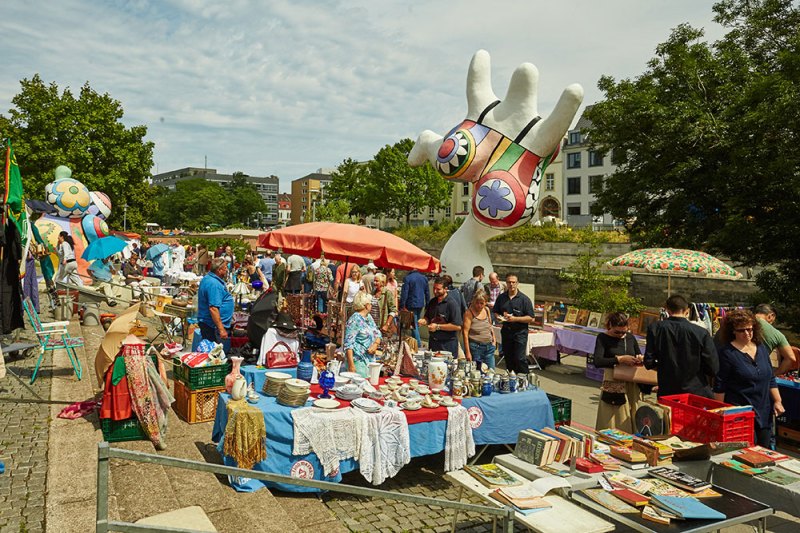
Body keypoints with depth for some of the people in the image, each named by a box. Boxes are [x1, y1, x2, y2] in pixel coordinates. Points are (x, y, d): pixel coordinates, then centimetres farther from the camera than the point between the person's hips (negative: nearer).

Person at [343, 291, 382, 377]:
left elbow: (377, 334, 18)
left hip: (371, 359, 8)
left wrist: (376, 344, -5)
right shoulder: (354, 320, -13)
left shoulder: (369, 317, 12)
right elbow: (348, 344, -17)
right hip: (358, 361, -8)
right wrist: (351, 365, -23)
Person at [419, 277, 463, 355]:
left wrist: (438, 327, -18)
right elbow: (427, 317, 23)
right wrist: (424, 320, -1)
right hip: (432, 342, 7)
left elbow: (458, 326, -19)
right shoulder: (432, 302, 9)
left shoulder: (452, 303, -14)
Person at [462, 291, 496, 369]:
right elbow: (465, 332, -12)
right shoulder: (469, 312, -9)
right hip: (475, 347, -5)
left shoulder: (487, 310, 8)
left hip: (489, 347, 6)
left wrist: (494, 338, 13)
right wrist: (467, 352, -16)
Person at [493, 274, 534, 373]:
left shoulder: (524, 299, -5)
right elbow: (495, 312, 19)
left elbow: (531, 318, -8)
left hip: (520, 332, -5)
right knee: (508, 359, 12)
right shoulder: (501, 298, 9)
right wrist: (498, 317, -5)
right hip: (506, 331, 5)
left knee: (519, 358, -10)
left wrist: (515, 319, -19)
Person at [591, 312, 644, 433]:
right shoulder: (603, 338, -5)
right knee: (612, 424, -1)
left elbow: (639, 354, 21)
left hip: (631, 385, 4)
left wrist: (641, 358, -2)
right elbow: (597, 361, -17)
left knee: (630, 422, 9)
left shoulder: (630, 337, 9)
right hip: (613, 386, -4)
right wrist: (620, 359, -22)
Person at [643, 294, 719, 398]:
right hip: (697, 393, 0)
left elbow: (649, 363, -6)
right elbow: (713, 368, -8)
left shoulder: (655, 328, -8)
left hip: (667, 393, 1)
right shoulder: (702, 333, -11)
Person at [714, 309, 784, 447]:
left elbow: (770, 379, 16)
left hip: (764, 413, 6)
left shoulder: (761, 348, 9)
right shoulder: (727, 353, -11)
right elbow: (719, 386, -9)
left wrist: (777, 401, 8)